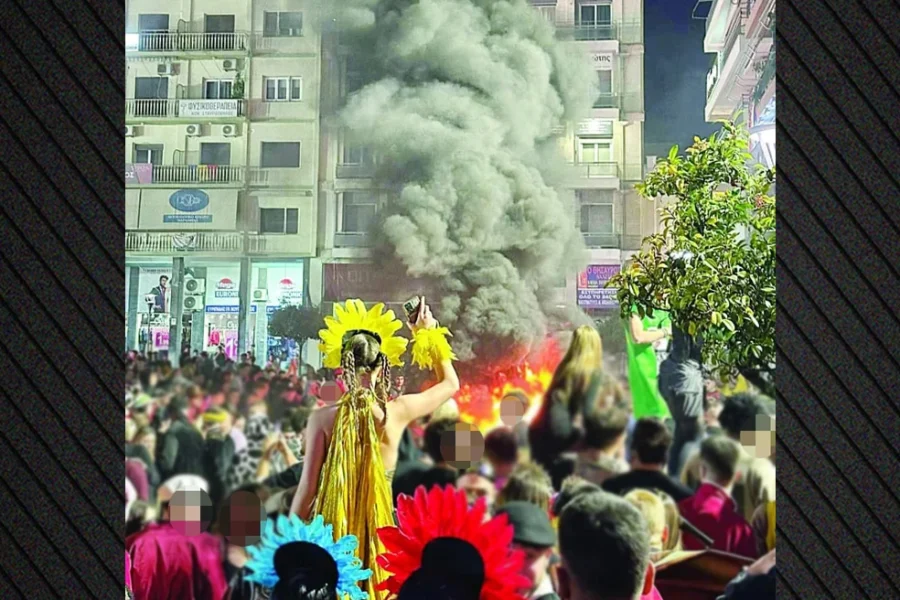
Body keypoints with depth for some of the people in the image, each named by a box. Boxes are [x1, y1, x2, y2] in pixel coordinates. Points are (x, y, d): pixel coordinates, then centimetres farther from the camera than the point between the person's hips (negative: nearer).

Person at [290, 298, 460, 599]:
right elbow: (451, 383, 12)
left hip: (332, 534, -1)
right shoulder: (397, 412, -5)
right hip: (379, 533, 1)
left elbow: (308, 489, -6)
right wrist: (428, 333, 19)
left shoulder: (323, 418, -9)